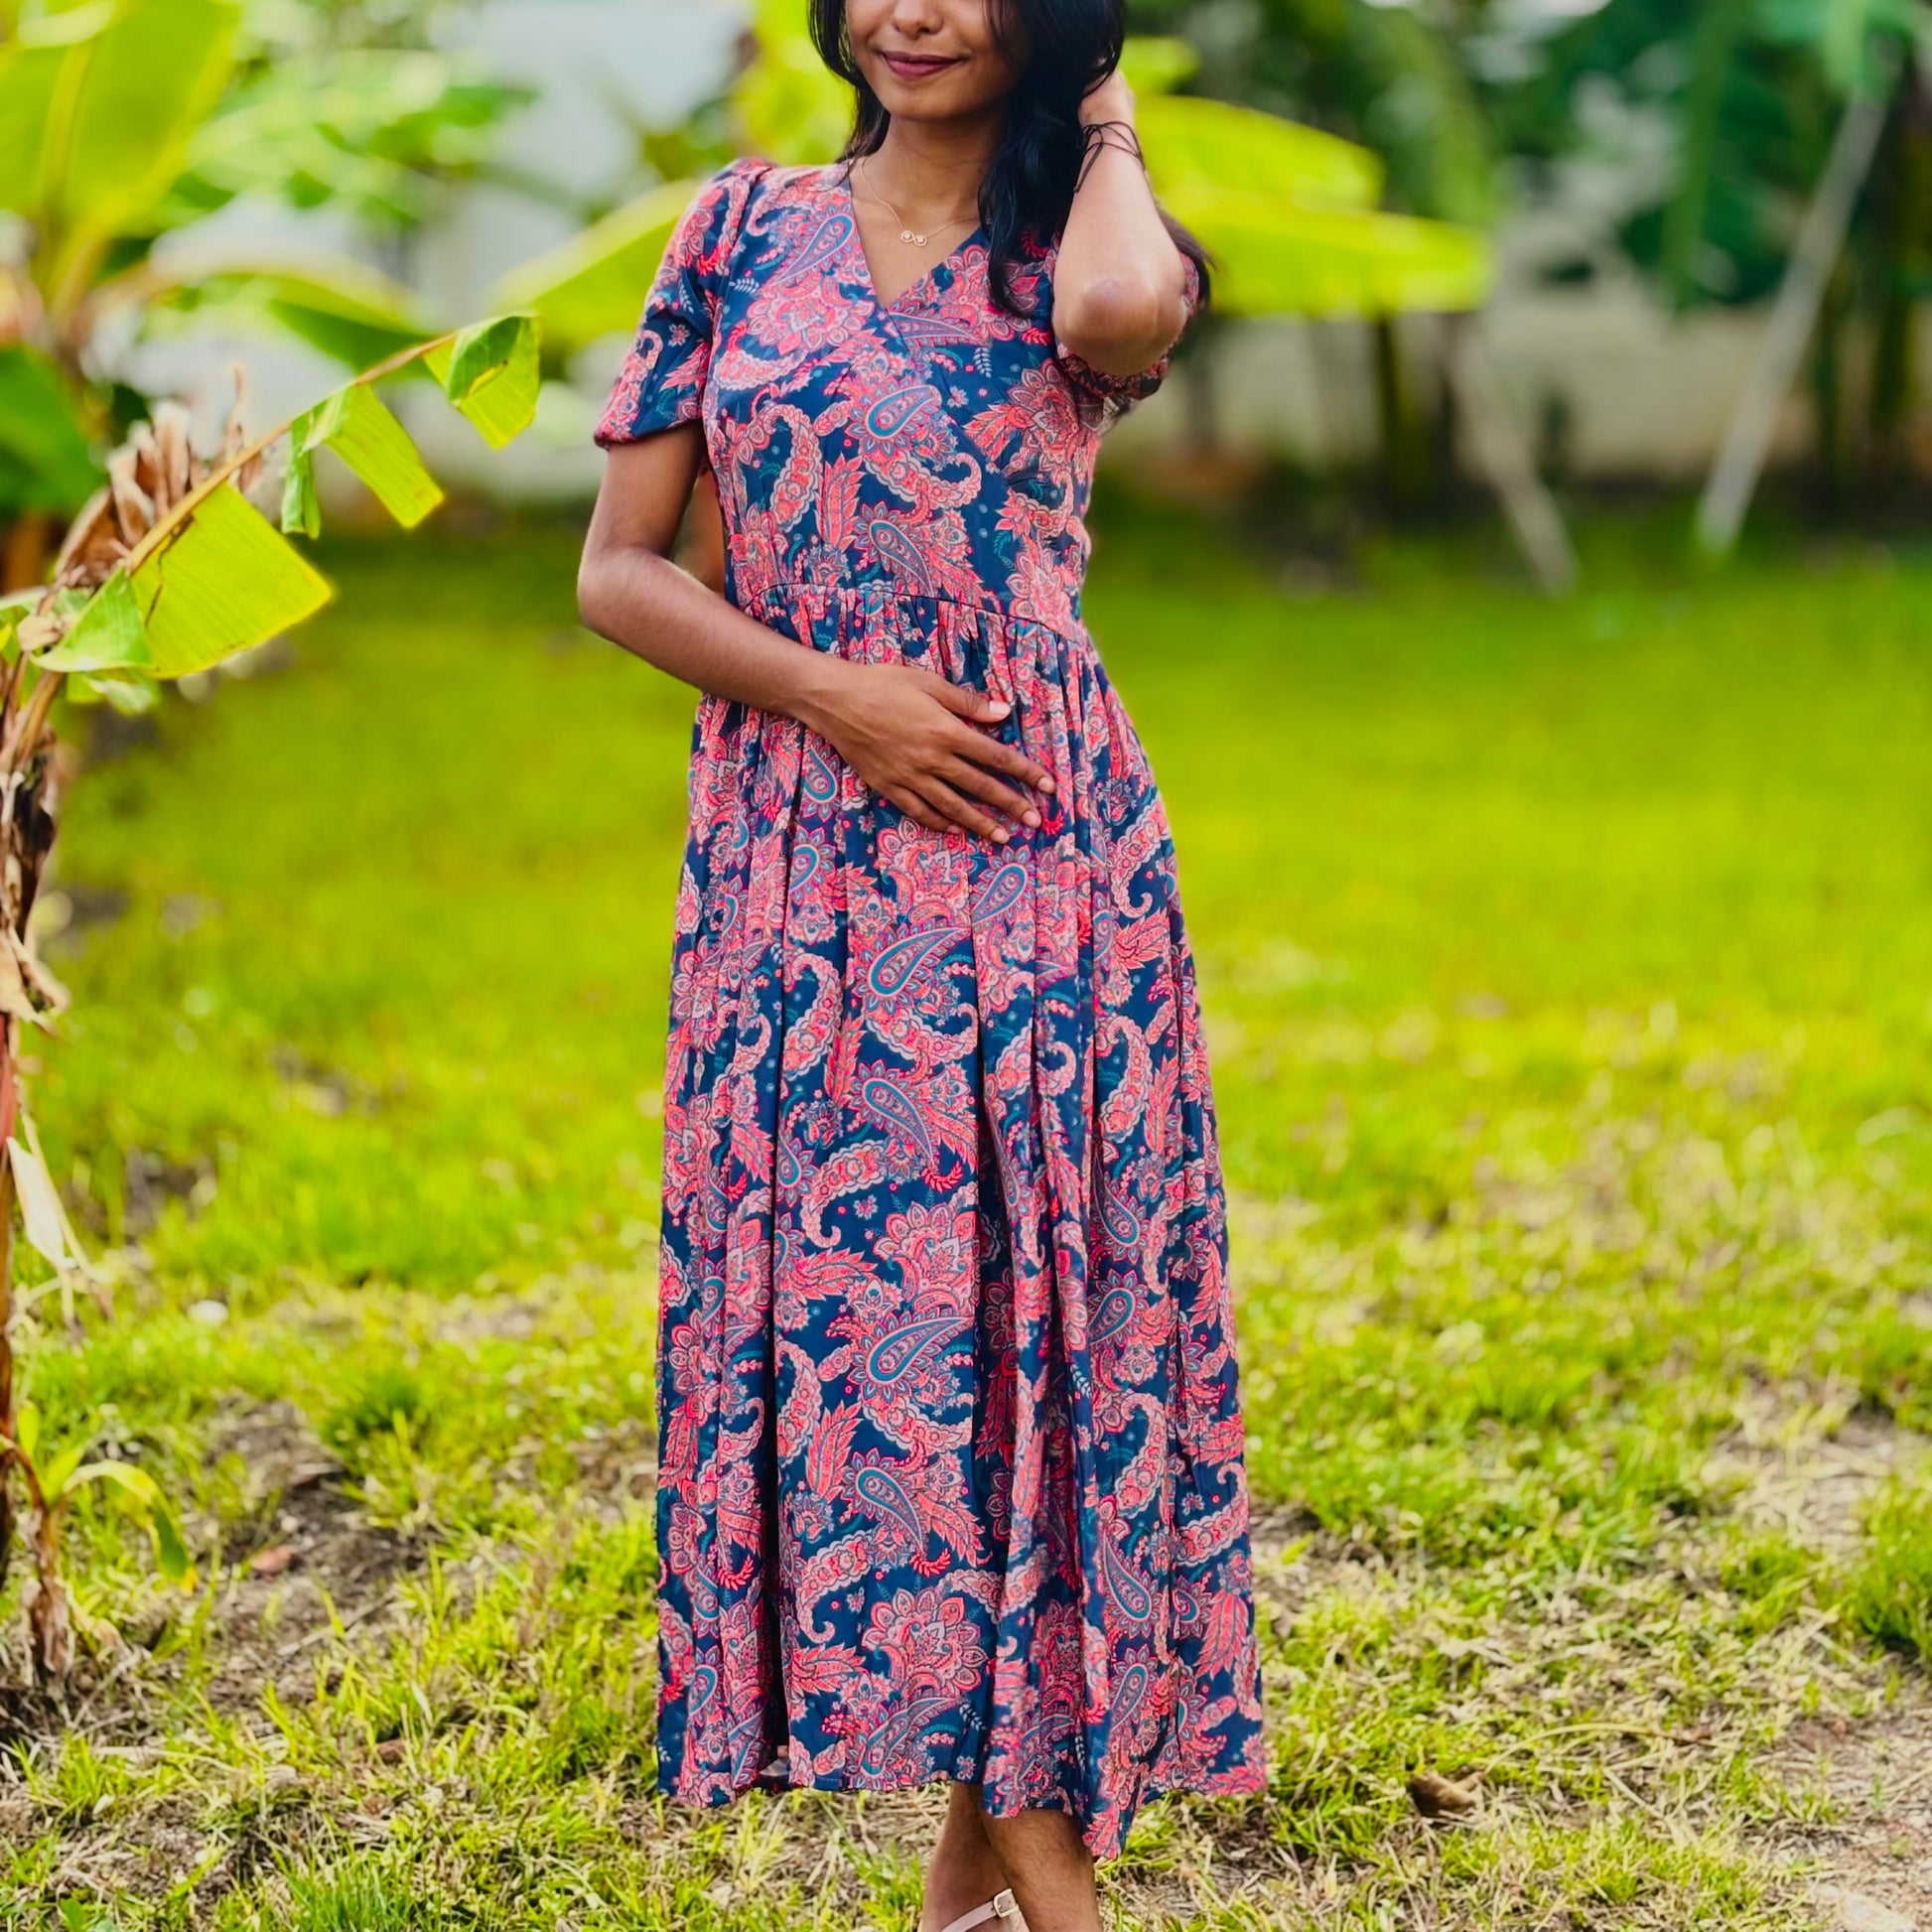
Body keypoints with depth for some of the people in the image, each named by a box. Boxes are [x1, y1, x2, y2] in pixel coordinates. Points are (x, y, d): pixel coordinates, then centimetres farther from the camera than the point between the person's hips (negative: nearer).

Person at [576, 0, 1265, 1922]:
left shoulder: (1072, 243, 5)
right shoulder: (745, 227, 9)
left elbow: (1124, 308, -24)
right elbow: (617, 569, 5)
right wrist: (834, 693, -9)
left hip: (1038, 846, -1)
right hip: (794, 865, 2)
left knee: (1028, 1286, -2)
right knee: (832, 1310, 0)